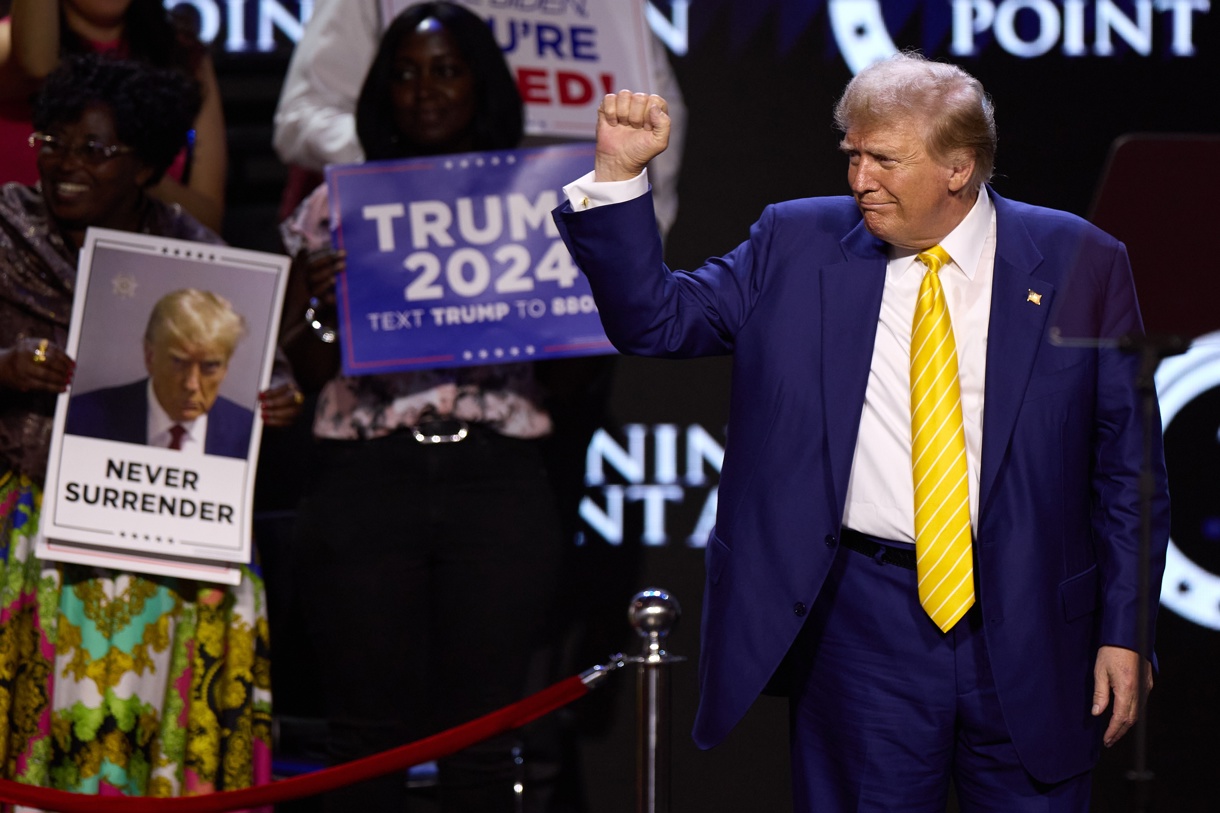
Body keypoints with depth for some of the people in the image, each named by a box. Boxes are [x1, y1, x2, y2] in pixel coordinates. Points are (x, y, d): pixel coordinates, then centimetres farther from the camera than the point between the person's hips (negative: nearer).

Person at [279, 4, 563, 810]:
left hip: (499, 480, 0)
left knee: (481, 737, 1)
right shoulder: (338, 206, 10)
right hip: (367, 480, 0)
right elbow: (303, 367, 6)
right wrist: (321, 304, -13)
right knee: (369, 733, -1)